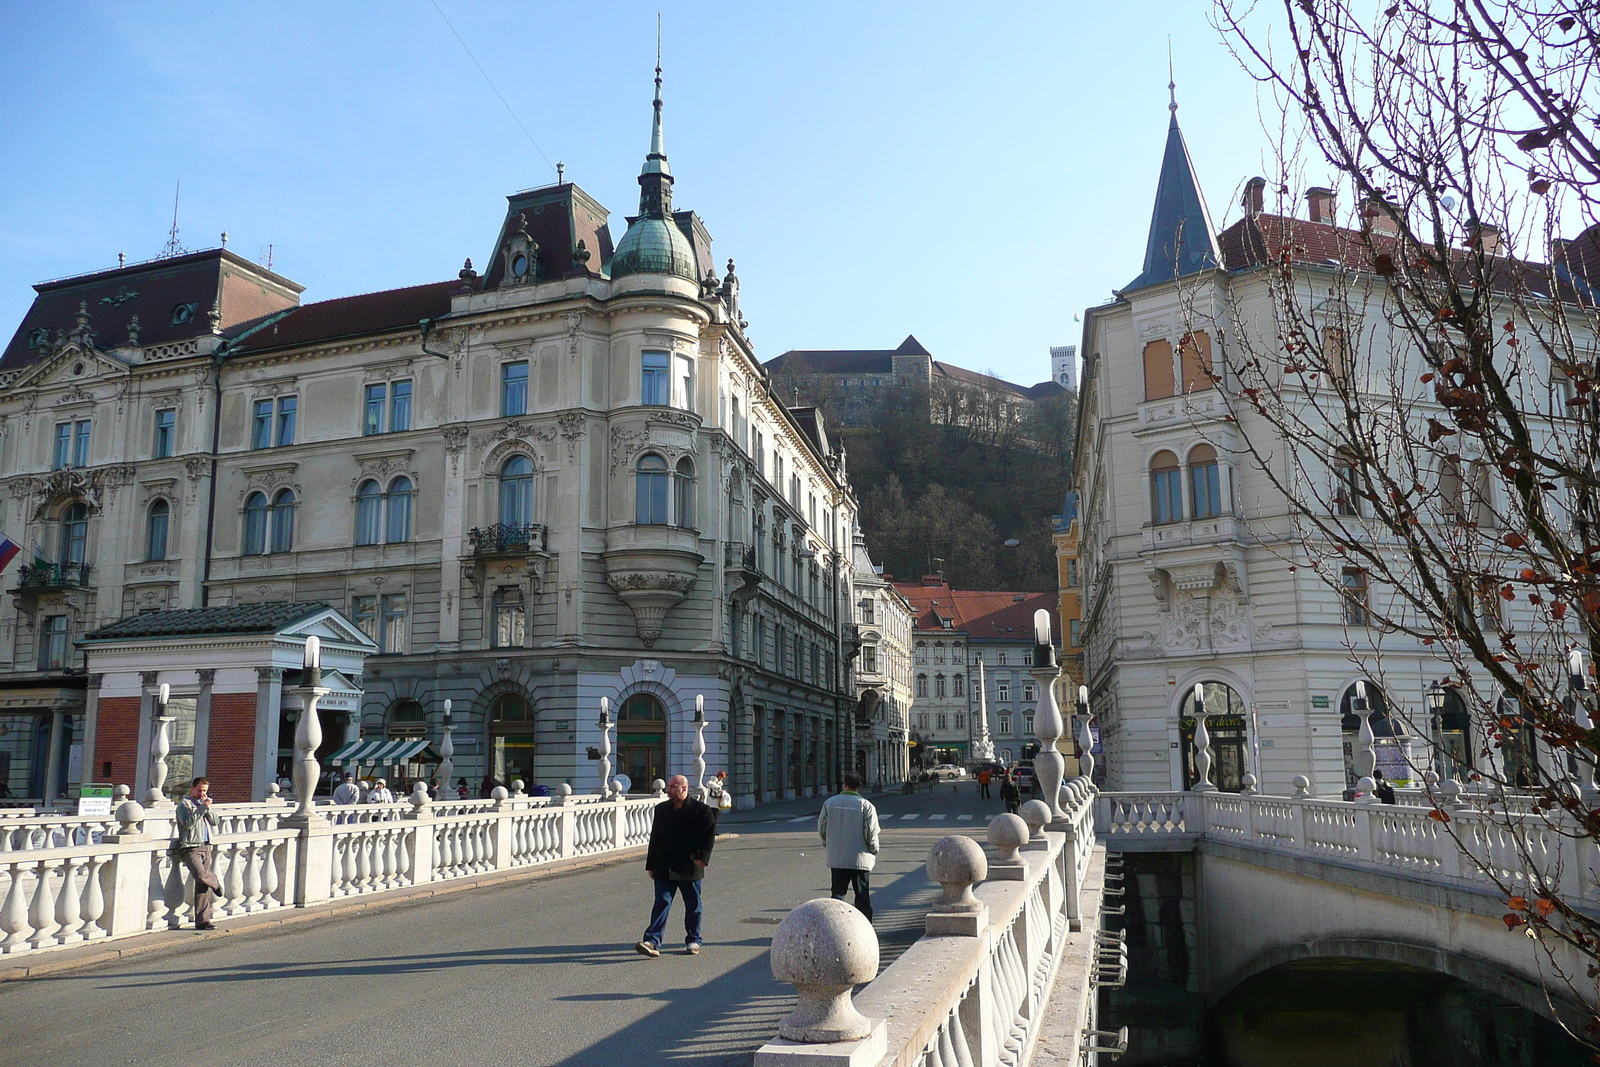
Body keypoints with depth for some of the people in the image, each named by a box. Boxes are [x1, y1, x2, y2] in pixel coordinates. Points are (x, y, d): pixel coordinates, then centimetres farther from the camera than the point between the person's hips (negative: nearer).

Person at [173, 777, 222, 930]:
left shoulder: (204, 803, 20)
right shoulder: (184, 804, 0)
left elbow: (214, 822, 11)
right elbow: (188, 823, -15)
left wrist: (208, 808, -2)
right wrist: (202, 808, -17)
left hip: (205, 847, 6)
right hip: (190, 847, -6)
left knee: (202, 884, 3)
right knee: (200, 874, -29)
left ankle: (202, 921, 4)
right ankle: (215, 883, 5)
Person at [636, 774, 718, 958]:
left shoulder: (701, 810, -4)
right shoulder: (661, 809, 8)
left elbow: (710, 834, -4)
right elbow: (655, 838, 12)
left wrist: (703, 856, -16)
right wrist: (651, 865, 10)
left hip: (690, 868, -2)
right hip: (664, 868, 2)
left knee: (693, 905, 8)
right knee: (661, 903, -6)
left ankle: (693, 941, 23)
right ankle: (652, 942, -11)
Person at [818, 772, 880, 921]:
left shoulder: (830, 803, 0)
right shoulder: (866, 805, -9)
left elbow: (821, 828, 7)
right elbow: (871, 833, -9)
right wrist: (874, 851, 8)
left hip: (836, 859, 2)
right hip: (860, 859, -2)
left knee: (837, 893, 9)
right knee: (862, 896, 9)